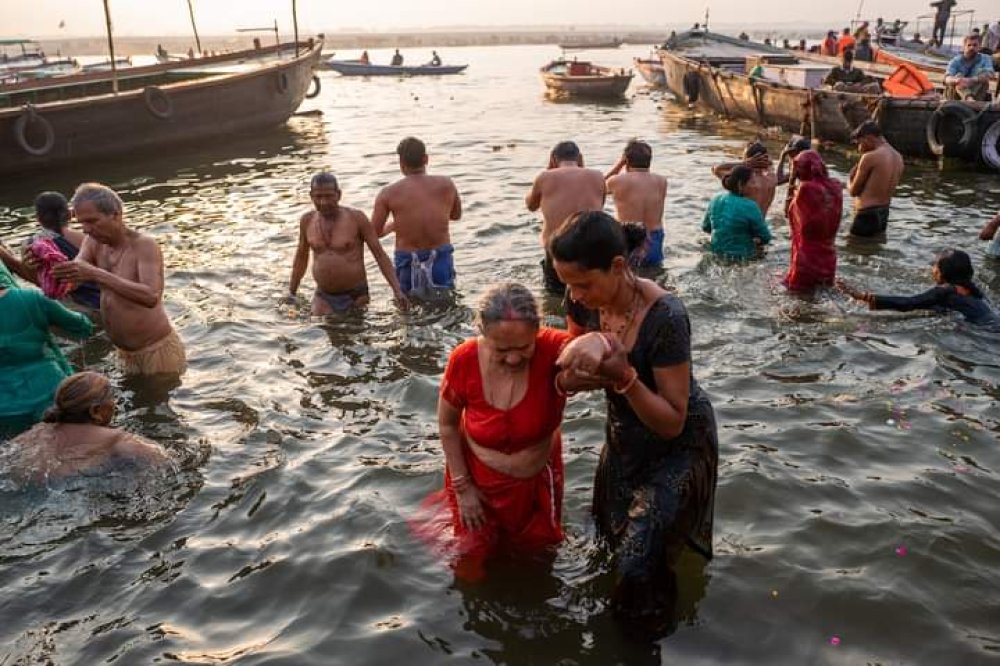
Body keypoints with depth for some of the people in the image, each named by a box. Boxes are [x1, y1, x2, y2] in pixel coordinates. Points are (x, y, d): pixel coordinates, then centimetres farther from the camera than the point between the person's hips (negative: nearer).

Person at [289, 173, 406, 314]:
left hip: (355, 297, -2)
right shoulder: (307, 220, 0)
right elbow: (301, 257, 16)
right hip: (323, 298, 3)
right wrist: (291, 293, 19)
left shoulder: (356, 218, -11)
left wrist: (397, 290, -18)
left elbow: (380, 254, -9)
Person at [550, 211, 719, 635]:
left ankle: (649, 639, 26)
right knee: (612, 538, 24)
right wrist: (571, 376, -25)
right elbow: (572, 374, -1)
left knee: (638, 560, -8)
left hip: (678, 446, -6)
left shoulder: (665, 318, -35)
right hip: (623, 437, 6)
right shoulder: (584, 303, -18)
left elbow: (672, 422, -27)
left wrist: (624, 376, -42)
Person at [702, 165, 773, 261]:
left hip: (717, 250, 5)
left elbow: (705, 227, 6)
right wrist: (757, 240, 8)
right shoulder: (750, 207, -23)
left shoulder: (715, 200, -8)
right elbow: (765, 238, -13)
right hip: (742, 255, -5)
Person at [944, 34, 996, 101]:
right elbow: (947, 79, -19)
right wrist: (956, 80, -44)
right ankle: (969, 99, -54)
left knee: (982, 71, -20)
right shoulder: (956, 61, -1)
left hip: (978, 93, 1)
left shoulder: (985, 59, 1)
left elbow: (990, 75, -19)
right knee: (959, 76, -26)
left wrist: (971, 80, -38)